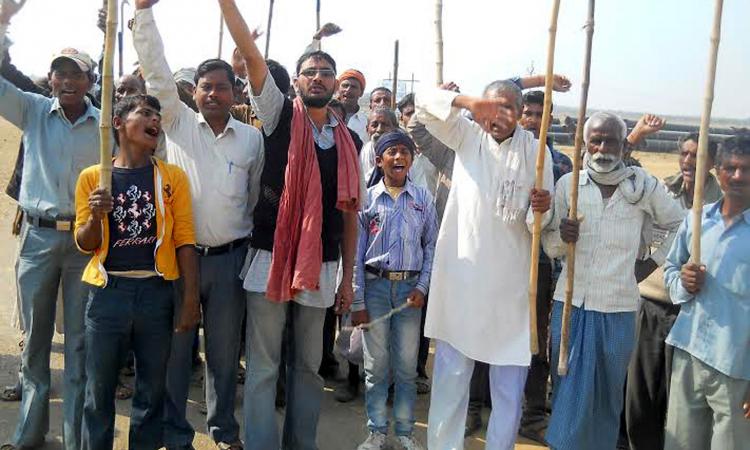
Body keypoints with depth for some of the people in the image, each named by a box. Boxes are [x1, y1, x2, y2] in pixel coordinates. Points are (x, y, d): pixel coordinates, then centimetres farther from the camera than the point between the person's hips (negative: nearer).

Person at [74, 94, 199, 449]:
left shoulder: (173, 176, 4)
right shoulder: (93, 177, 4)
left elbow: (184, 241, 1)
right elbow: (84, 244, 7)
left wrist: (191, 299, -4)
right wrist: (96, 216, -13)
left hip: (156, 291, 0)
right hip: (107, 291, 0)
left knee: (152, 389, 10)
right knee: (99, 389, 9)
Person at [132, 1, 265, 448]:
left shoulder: (253, 138, 5)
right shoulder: (179, 123, 3)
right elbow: (156, 69, -5)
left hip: (230, 257, 1)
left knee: (225, 351, 11)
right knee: (176, 348, 7)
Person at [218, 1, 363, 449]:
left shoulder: (350, 140, 9)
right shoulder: (280, 115, 2)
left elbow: (350, 212, 10)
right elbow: (251, 54, -11)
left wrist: (347, 276, 9)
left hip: (321, 267, 3)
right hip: (271, 259, -3)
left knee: (309, 365, 13)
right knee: (263, 366, 4)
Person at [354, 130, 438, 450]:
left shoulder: (422, 198, 5)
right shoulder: (368, 198, 1)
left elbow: (432, 245, 8)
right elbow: (356, 252, 0)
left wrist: (423, 287, -3)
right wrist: (357, 300, -4)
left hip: (410, 287, 1)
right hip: (375, 285, -1)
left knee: (407, 365, 8)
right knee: (376, 364, 6)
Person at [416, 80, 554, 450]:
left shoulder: (537, 152, 5)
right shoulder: (468, 136, 6)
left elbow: (542, 226, 4)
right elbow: (424, 103, -5)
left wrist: (543, 209, -20)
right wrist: (467, 102, -22)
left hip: (511, 280, 1)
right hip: (462, 272, 0)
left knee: (510, 381, 7)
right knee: (451, 371, 8)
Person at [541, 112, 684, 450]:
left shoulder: (643, 184, 0)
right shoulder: (568, 184, 2)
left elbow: (679, 226, 15)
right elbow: (550, 247, 5)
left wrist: (651, 263, 6)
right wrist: (562, 237, -17)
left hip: (618, 308, 0)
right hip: (571, 304, 1)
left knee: (608, 393, 11)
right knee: (569, 390, 7)